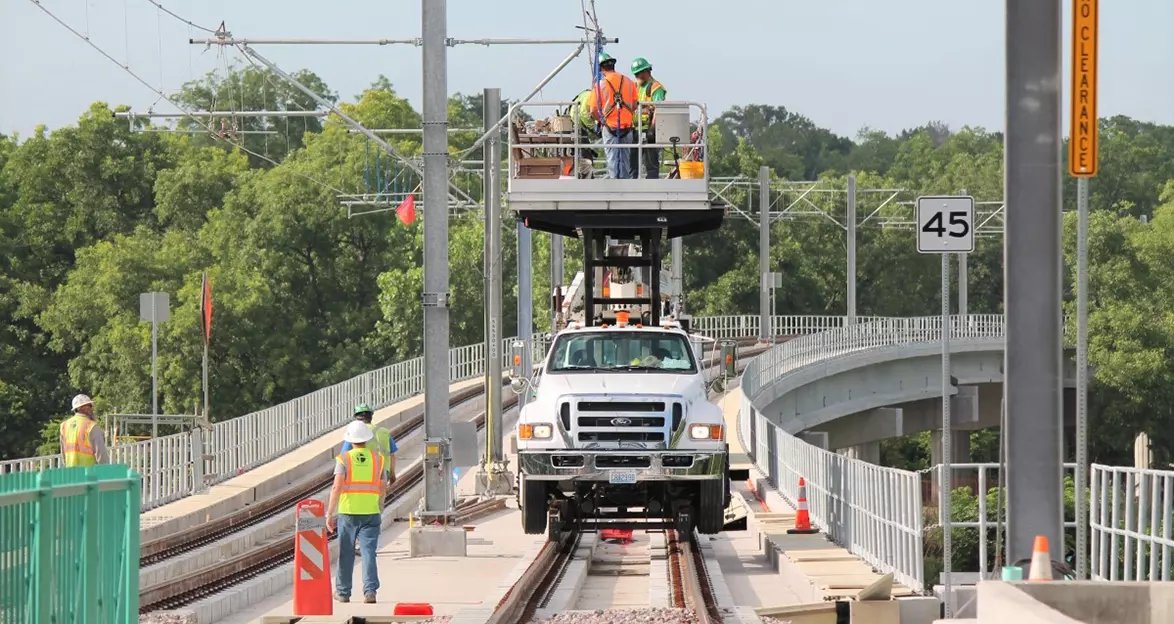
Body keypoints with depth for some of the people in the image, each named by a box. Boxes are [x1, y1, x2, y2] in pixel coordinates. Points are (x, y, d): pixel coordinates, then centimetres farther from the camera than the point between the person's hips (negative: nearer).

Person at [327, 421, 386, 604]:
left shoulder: (344, 459, -5)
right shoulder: (377, 459, 4)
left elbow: (337, 487, -13)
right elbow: (383, 488, 11)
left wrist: (329, 513, -11)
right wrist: (380, 506, 30)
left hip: (348, 512, -1)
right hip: (371, 512, 1)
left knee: (346, 553, 10)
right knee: (368, 551, -1)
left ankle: (343, 592, 20)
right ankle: (370, 590, -13)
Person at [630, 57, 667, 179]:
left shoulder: (655, 87, -6)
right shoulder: (635, 87, 20)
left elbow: (658, 109, -15)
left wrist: (652, 129, -22)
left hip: (648, 131, -8)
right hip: (635, 130, 8)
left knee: (651, 164, -4)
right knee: (631, 162, 7)